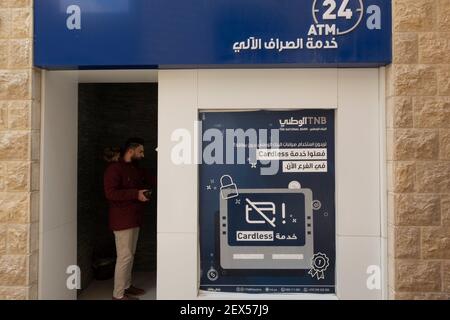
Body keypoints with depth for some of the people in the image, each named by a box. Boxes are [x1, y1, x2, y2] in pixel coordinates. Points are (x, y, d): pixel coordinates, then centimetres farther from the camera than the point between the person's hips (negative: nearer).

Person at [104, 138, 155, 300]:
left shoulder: (136, 169, 14)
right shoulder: (114, 168, -13)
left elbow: (151, 182, 18)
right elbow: (110, 193, -22)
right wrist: (136, 194, -24)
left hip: (134, 219, 9)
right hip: (122, 220, -9)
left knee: (130, 254, 16)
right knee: (125, 256, -5)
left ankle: (127, 286, 29)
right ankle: (118, 294, 6)